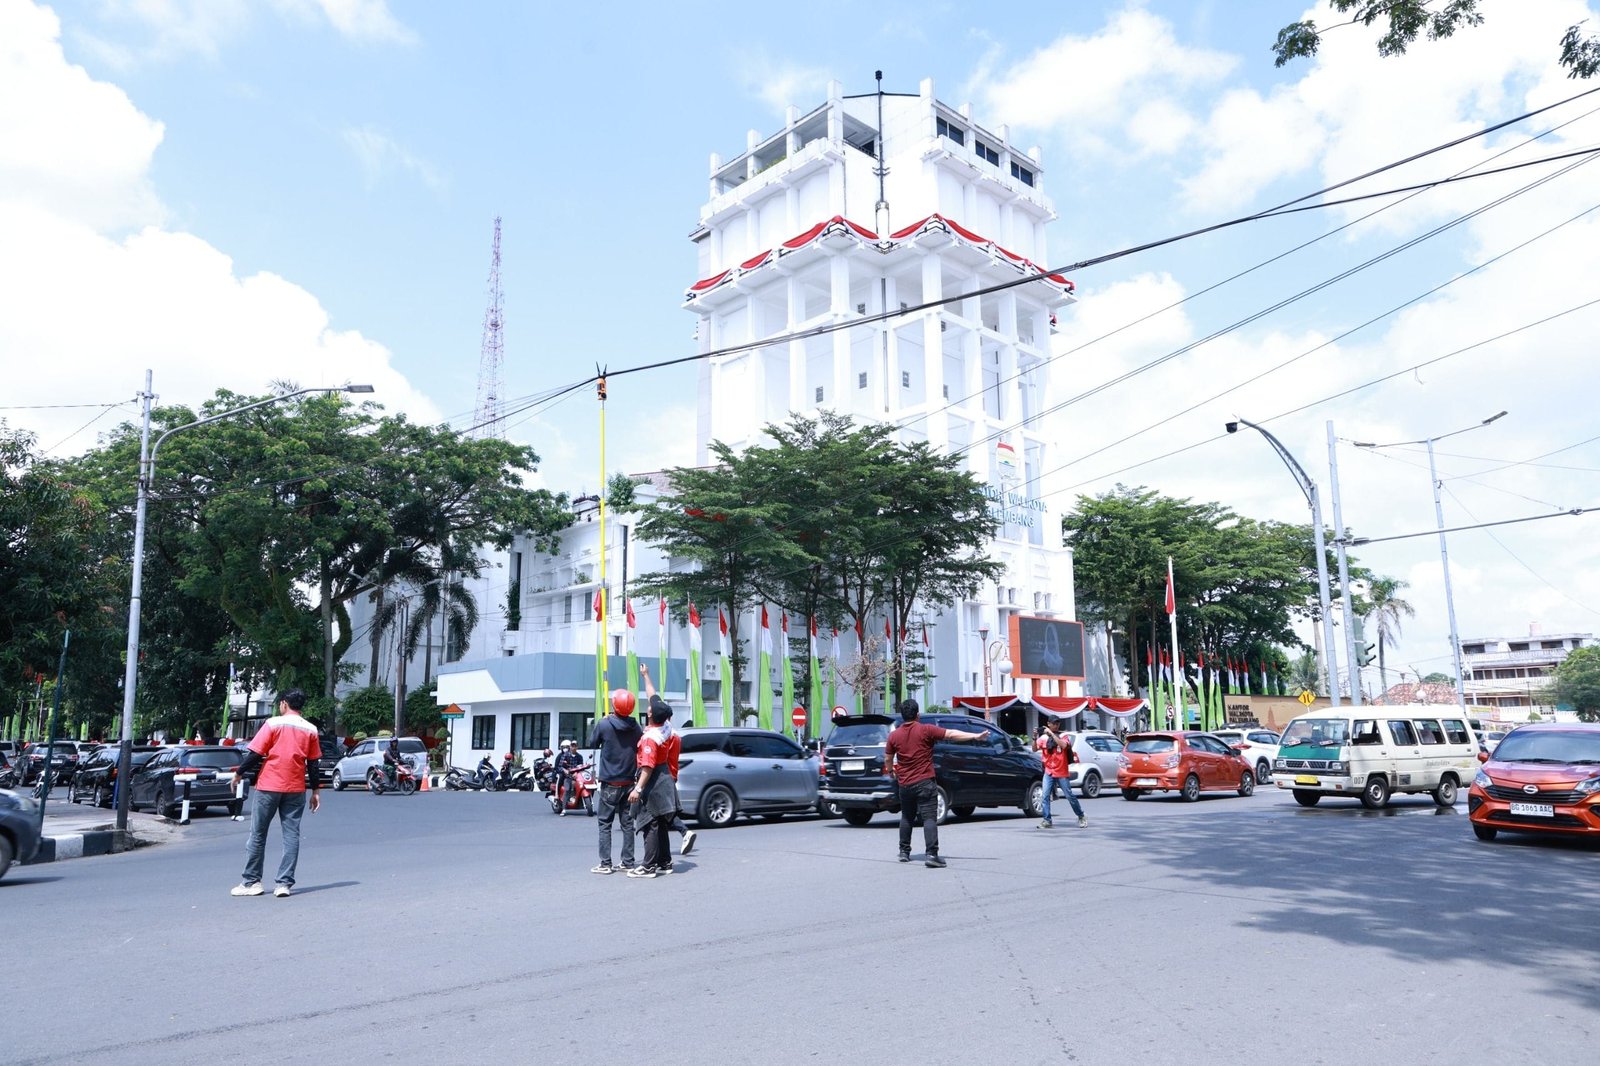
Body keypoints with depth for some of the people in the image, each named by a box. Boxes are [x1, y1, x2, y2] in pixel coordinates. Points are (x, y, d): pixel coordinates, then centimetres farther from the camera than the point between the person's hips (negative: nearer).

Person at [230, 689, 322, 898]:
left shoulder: (274, 724, -6)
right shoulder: (310, 729, 5)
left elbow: (254, 753, -7)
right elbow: (313, 763, 6)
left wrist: (239, 773, 7)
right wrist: (316, 790, 11)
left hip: (269, 786, -3)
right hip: (296, 789, 3)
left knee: (258, 834, 9)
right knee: (291, 835, 4)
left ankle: (251, 882, 14)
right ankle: (285, 883, 0)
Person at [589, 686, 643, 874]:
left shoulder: (604, 725, -13)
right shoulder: (635, 727, -2)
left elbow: (593, 742, 4)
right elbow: (641, 749, 8)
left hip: (610, 783, -4)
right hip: (629, 782, 4)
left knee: (605, 823, 3)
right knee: (627, 823, 10)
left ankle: (605, 864, 0)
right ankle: (628, 862, 12)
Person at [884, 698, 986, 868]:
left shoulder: (894, 735, 1)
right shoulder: (926, 730, -9)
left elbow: (888, 760, 10)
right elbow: (951, 734, -12)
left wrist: (891, 772, 30)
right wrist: (975, 736, -11)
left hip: (904, 784, 4)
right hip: (924, 783, -4)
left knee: (906, 818, 20)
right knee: (929, 818, -6)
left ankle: (904, 852, 25)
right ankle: (932, 854, -17)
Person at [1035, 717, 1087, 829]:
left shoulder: (1063, 736, -2)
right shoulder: (1044, 737, 4)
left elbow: (1063, 745, -24)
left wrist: (1052, 733, -24)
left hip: (1062, 773, -2)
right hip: (1049, 772, 2)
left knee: (1070, 796, 4)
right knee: (1045, 796, -9)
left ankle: (1081, 817, 22)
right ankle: (1047, 821, -6)